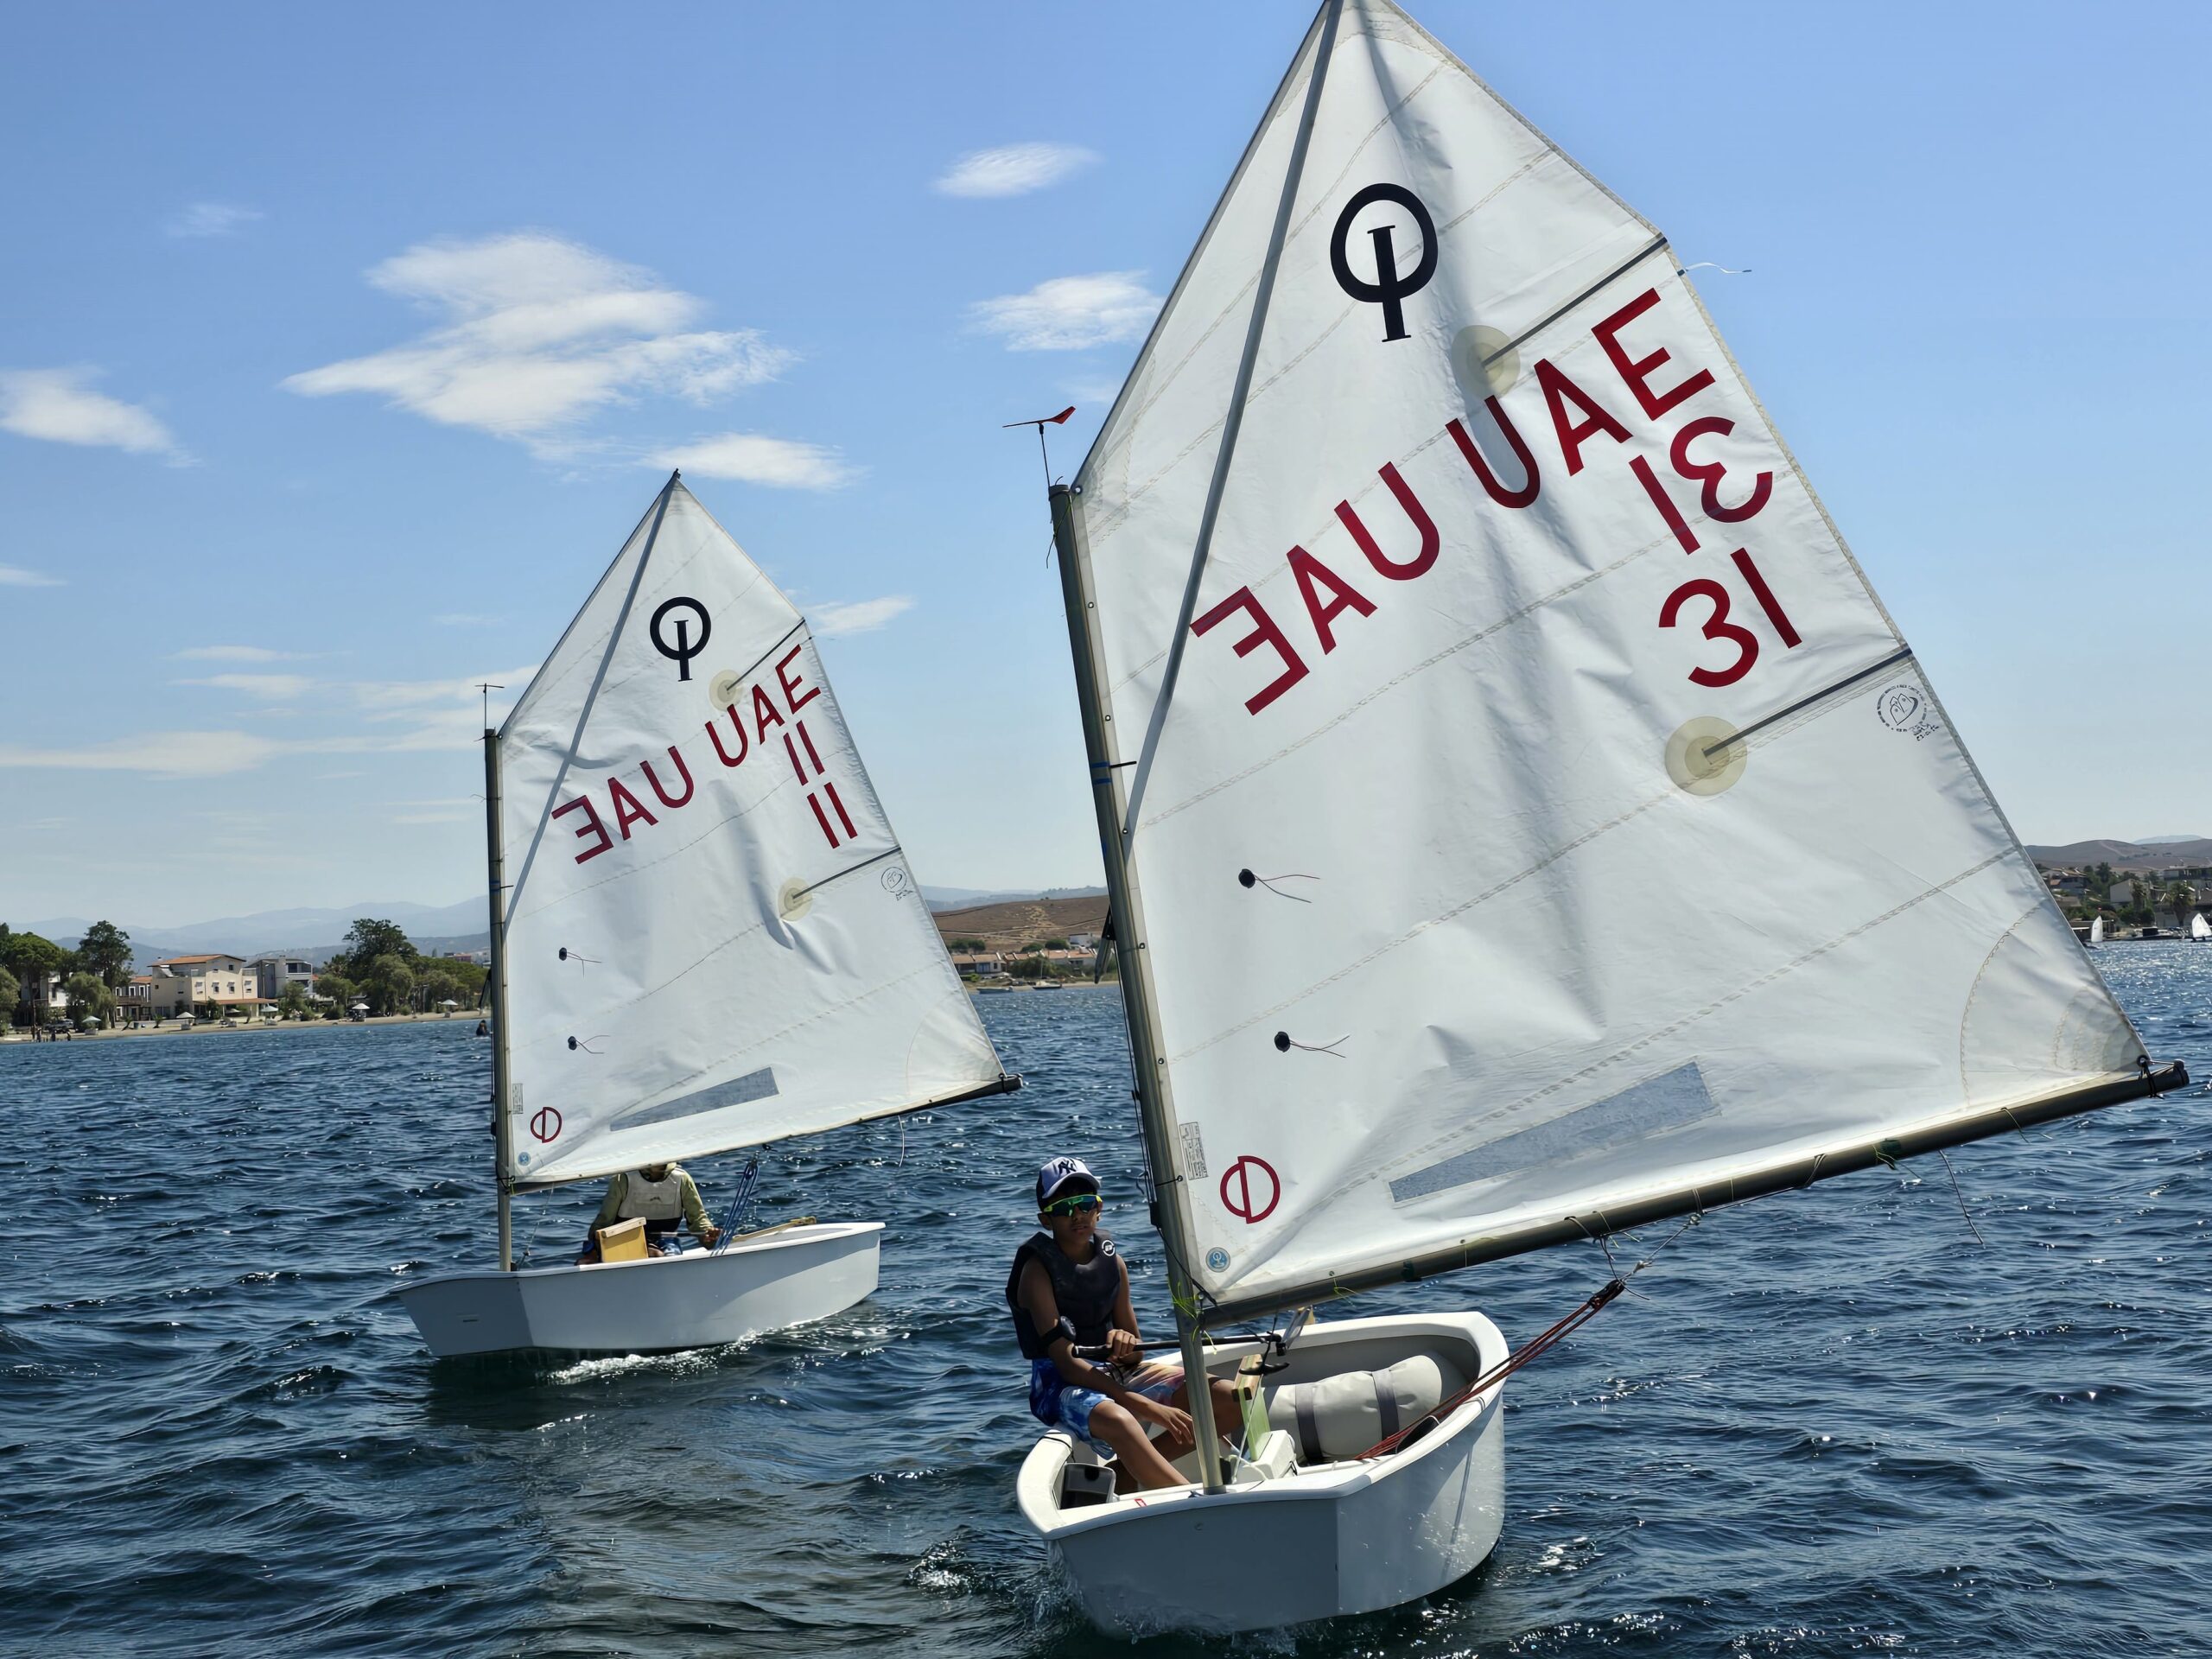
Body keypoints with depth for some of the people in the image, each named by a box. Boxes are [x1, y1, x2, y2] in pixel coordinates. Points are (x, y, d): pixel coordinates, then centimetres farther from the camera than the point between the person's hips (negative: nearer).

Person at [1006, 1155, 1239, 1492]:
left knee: (1231, 1398, -8)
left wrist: (1126, 1344, -17)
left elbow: (1135, 1356, 11)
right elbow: (1065, 1362, -20)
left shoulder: (1111, 1261, 6)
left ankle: (1128, 1476, -9)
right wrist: (1148, 1408, -27)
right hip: (1061, 1386, -7)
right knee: (1118, 1421, -42)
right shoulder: (1038, 1270, -12)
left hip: (1115, 1374, 7)